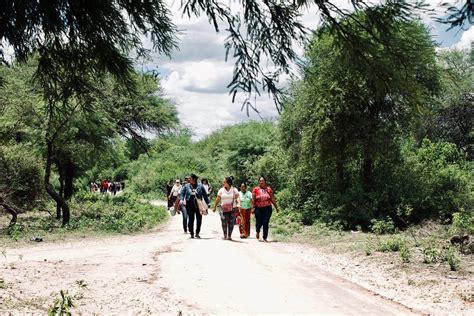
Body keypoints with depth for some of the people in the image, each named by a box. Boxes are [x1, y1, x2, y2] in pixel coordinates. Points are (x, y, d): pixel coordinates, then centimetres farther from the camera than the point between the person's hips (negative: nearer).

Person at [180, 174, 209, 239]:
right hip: (190, 205, 0)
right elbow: (182, 193, 3)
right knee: (191, 219, 2)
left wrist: (207, 203, 5)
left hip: (198, 205, 0)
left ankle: (197, 233, 13)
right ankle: (191, 233, 13)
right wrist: (182, 200, -14)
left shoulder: (200, 186, 4)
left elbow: (204, 195, 7)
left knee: (199, 219, 0)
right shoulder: (186, 186, 5)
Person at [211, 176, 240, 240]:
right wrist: (214, 207, 13)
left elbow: (237, 198, -6)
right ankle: (225, 235, 2)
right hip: (224, 209, 1)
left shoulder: (234, 190, 2)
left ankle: (229, 235, 9)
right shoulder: (221, 190, 6)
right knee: (224, 222, -8)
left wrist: (238, 204, -22)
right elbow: (217, 199, 10)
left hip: (232, 209, -1)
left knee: (231, 223, -1)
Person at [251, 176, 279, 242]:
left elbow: (273, 199, 9)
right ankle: (258, 232, 31)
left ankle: (265, 237, 8)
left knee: (266, 223, -1)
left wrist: (276, 207, 10)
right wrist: (253, 207, -6)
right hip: (258, 208, -1)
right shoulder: (255, 189, 3)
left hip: (267, 208, 1)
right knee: (259, 222, 0)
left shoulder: (269, 189, 7)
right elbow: (253, 199, 1)